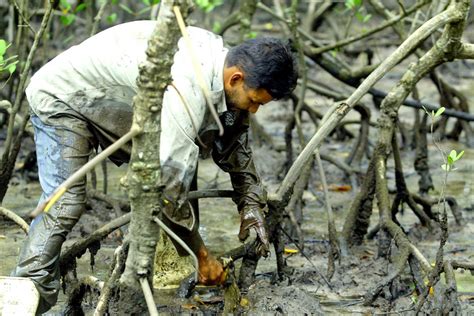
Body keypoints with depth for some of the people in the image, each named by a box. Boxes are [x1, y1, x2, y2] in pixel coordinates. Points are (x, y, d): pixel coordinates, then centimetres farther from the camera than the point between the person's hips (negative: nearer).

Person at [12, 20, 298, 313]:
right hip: (63, 99, -9)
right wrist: (203, 257, -26)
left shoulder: (223, 56, -11)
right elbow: (170, 184, -36)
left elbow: (235, 135, 9)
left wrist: (250, 201, 5)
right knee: (64, 206, -23)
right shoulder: (186, 90, -39)